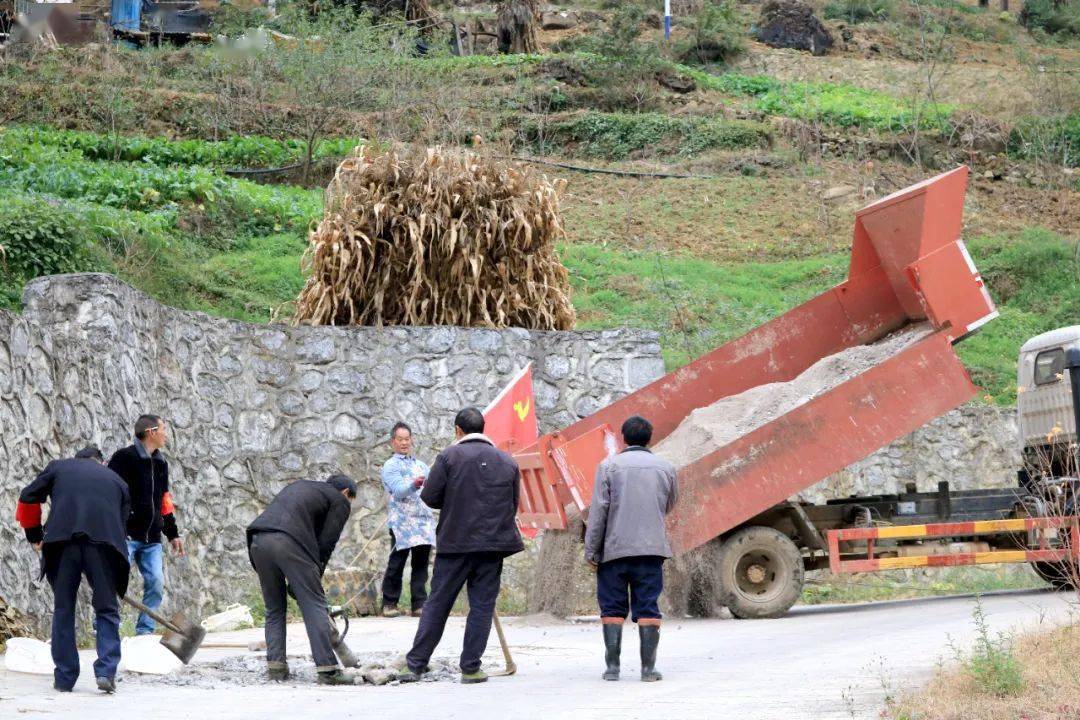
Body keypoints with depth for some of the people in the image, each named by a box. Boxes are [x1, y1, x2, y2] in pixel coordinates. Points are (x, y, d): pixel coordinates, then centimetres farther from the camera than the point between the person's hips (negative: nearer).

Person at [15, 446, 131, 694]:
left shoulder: (58, 467, 26)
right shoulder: (117, 481, 28)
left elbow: (28, 498, 20)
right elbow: (121, 522, 26)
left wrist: (34, 535, 30)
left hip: (63, 541, 0)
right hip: (104, 542, 0)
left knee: (63, 610, 12)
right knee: (107, 609, 12)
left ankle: (64, 678, 13)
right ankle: (106, 672, -2)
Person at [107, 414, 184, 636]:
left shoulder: (161, 463, 18)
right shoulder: (124, 458, -7)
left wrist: (172, 534, 26)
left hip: (151, 538, 7)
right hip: (126, 536, -7)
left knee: (156, 583, 1)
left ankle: (145, 630, 10)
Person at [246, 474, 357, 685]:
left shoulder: (299, 486, 36)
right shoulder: (340, 501, 17)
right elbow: (326, 543, 7)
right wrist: (315, 577, 15)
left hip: (258, 541, 6)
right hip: (290, 542, -6)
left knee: (274, 608, 17)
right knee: (314, 605, -2)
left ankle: (275, 666, 11)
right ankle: (327, 669, -7)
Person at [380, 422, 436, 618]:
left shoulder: (421, 465, 22)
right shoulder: (391, 466, 2)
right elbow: (398, 491, -13)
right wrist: (413, 485, -33)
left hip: (424, 519, 5)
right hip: (402, 521, -5)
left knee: (421, 564, 3)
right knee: (396, 564, -5)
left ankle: (419, 604, 5)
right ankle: (389, 604, 3)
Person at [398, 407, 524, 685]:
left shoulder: (449, 456, -4)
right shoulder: (507, 462, 7)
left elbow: (429, 497, -6)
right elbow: (513, 505, 12)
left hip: (454, 542, -1)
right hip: (494, 543, 2)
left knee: (437, 603, 5)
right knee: (482, 605, 5)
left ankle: (415, 664, 5)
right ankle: (470, 667, 4)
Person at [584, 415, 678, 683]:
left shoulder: (609, 466, -1)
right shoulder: (665, 468, 7)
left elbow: (598, 510, -4)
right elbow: (670, 506, 21)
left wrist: (591, 550, 0)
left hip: (614, 549, -1)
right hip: (652, 548, 1)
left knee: (613, 607, 6)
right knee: (648, 608, 3)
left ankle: (612, 666, 1)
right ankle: (648, 667, -1)